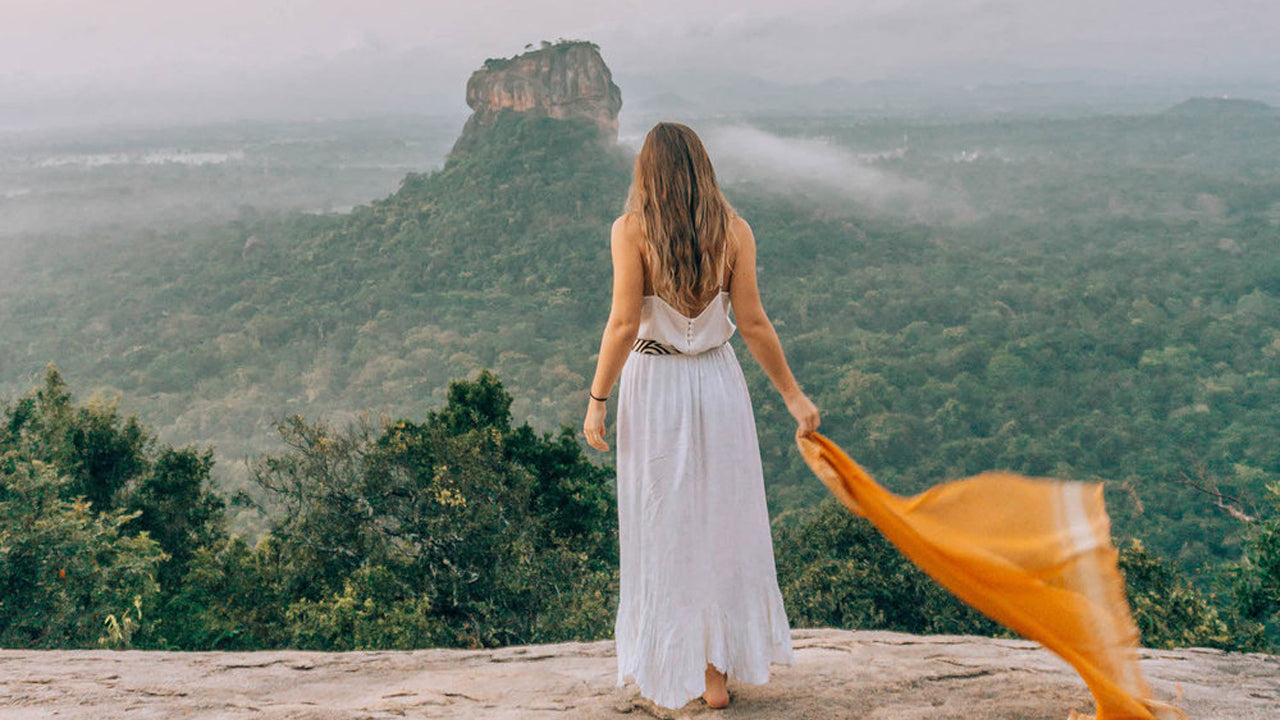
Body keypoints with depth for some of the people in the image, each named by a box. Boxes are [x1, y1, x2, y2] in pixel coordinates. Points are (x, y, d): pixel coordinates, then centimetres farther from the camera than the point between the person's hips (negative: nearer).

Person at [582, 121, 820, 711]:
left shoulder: (631, 229, -10)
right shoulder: (733, 229, -3)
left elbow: (624, 323, -15)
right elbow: (753, 323, -6)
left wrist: (596, 401, -7)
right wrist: (793, 396, 3)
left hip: (653, 386, -2)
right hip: (718, 383, 2)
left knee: (661, 528, 11)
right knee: (721, 524, 14)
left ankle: (667, 671, 23)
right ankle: (718, 672, 22)